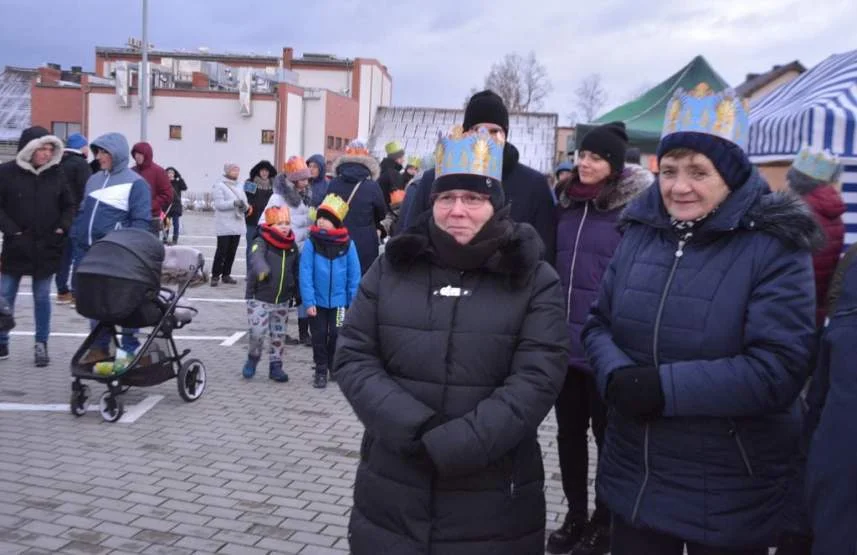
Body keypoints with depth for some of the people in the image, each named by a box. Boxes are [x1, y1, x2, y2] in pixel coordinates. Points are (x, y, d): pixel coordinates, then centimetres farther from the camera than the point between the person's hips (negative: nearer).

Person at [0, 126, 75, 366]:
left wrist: (62, 228, -4)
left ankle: (41, 344, 16)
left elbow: (69, 205, 10)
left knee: (42, 298, 7)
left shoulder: (57, 174, 2)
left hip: (47, 247, 1)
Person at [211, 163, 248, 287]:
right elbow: (219, 204, -13)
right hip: (224, 225, -6)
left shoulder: (239, 186, 15)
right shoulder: (219, 185, -4)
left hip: (237, 224, 6)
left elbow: (245, 201, 11)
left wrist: (245, 206, -13)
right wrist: (234, 203, -25)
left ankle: (226, 274, 17)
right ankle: (215, 276, 2)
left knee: (232, 251, 8)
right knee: (221, 251, -6)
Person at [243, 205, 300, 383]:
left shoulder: (292, 246, 5)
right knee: (257, 332, -11)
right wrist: (261, 269, -57)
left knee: (279, 335, 11)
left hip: (282, 300, 5)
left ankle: (275, 366, 25)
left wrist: (297, 294, 18)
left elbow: (296, 271, 15)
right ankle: (253, 358, 17)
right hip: (259, 298, -5)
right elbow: (256, 257, -35)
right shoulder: (261, 243, -12)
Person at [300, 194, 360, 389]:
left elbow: (354, 274, -2)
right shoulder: (311, 243, -9)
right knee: (319, 336, 9)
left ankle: (335, 367, 31)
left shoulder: (347, 244, -7)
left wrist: (354, 301, -3)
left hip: (339, 300, 0)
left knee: (336, 334, 10)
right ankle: (320, 371, 22)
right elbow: (305, 274, -10)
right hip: (317, 300, 0)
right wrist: (308, 301, -14)